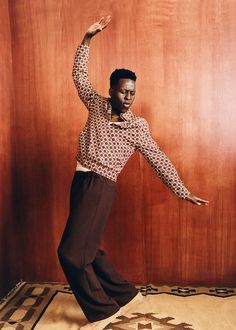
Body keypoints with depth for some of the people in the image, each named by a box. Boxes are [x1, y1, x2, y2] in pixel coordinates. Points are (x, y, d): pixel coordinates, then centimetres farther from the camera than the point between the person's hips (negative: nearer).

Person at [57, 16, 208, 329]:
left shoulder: (137, 126, -3)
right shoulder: (97, 105, 8)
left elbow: (159, 160, -1)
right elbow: (79, 74, 16)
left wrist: (183, 192, -2)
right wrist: (88, 38, 7)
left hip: (100, 187, -6)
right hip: (80, 181, 6)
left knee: (71, 252, -9)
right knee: (85, 249, 12)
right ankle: (127, 294, 27)